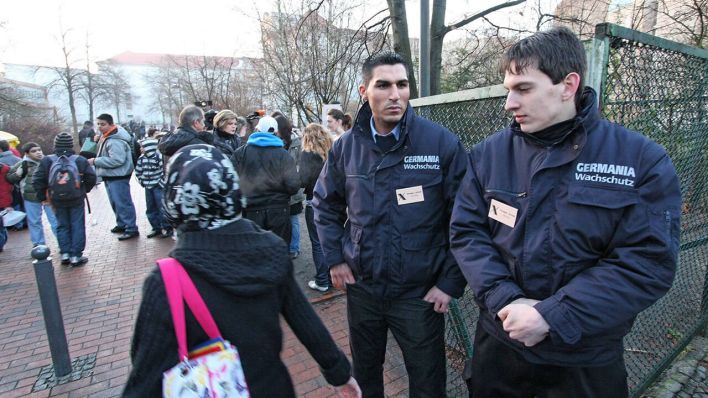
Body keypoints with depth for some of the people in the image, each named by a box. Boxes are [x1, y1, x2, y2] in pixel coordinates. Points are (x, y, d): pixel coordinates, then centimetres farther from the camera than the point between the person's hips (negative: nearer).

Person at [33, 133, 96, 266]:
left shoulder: (46, 161, -1)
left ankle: (65, 253, 16)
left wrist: (42, 196, 9)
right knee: (77, 226, 5)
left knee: (62, 226, 16)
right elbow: (91, 177, -5)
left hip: (57, 200, 2)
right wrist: (84, 190, 10)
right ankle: (76, 256, 5)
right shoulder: (80, 160, -5)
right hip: (77, 200, -2)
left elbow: (37, 180, -1)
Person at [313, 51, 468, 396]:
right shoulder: (346, 146, -3)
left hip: (420, 292, -2)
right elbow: (324, 203, 10)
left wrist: (451, 282, -10)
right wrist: (334, 258, 2)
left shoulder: (442, 143, -14)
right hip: (361, 287, 3)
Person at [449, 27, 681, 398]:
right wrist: (504, 299, -20)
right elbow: (466, 232, -7)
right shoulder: (489, 153, -5)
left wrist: (552, 316, -22)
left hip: (587, 358, -1)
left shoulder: (643, 160, -10)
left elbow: (649, 263, -15)